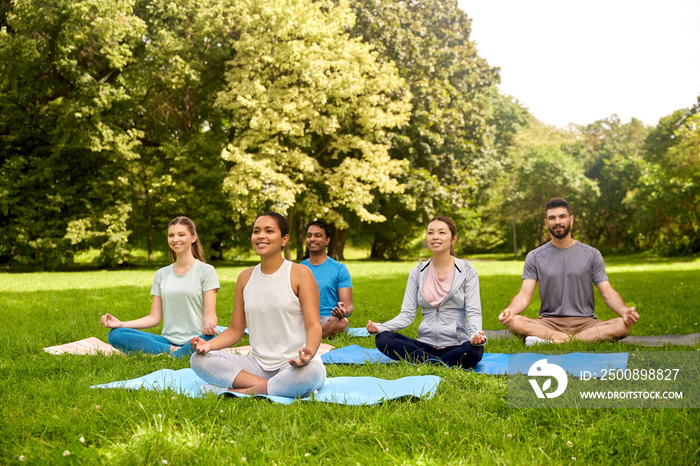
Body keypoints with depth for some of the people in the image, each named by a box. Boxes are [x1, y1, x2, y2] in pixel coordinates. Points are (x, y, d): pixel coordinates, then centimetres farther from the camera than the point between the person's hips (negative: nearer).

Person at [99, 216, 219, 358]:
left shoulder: (206, 271, 4)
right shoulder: (161, 274, 17)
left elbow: (210, 314, -4)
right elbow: (154, 317, 13)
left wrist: (210, 325, -28)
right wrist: (121, 324, -1)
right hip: (167, 340, 5)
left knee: (210, 339, -41)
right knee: (115, 335, -17)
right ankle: (174, 351, -22)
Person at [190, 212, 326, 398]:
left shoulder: (300, 274, -2)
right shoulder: (245, 277, 12)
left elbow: (313, 325, -9)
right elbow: (235, 329, 13)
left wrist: (308, 352, -31)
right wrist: (209, 344, -8)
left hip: (293, 365, -4)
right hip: (258, 365, 5)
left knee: (310, 372, -40)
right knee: (198, 359, -16)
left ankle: (240, 392, -20)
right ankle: (273, 388, -21)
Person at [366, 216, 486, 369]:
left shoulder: (467, 271, 3)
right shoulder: (417, 273, 11)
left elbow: (473, 312, -4)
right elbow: (407, 314, 5)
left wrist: (476, 334, -28)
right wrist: (380, 327, -14)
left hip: (456, 346, -3)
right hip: (426, 345, 3)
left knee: (474, 350, -37)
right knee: (382, 339, -22)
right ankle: (441, 364, -23)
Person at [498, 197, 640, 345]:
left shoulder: (591, 254, 9)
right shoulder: (535, 257, 8)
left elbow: (607, 293, 4)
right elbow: (524, 295, -1)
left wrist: (625, 311, -19)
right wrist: (509, 310, -25)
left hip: (585, 322, 1)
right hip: (548, 323, 0)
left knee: (623, 325, -29)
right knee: (513, 322, -31)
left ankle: (551, 341, -36)